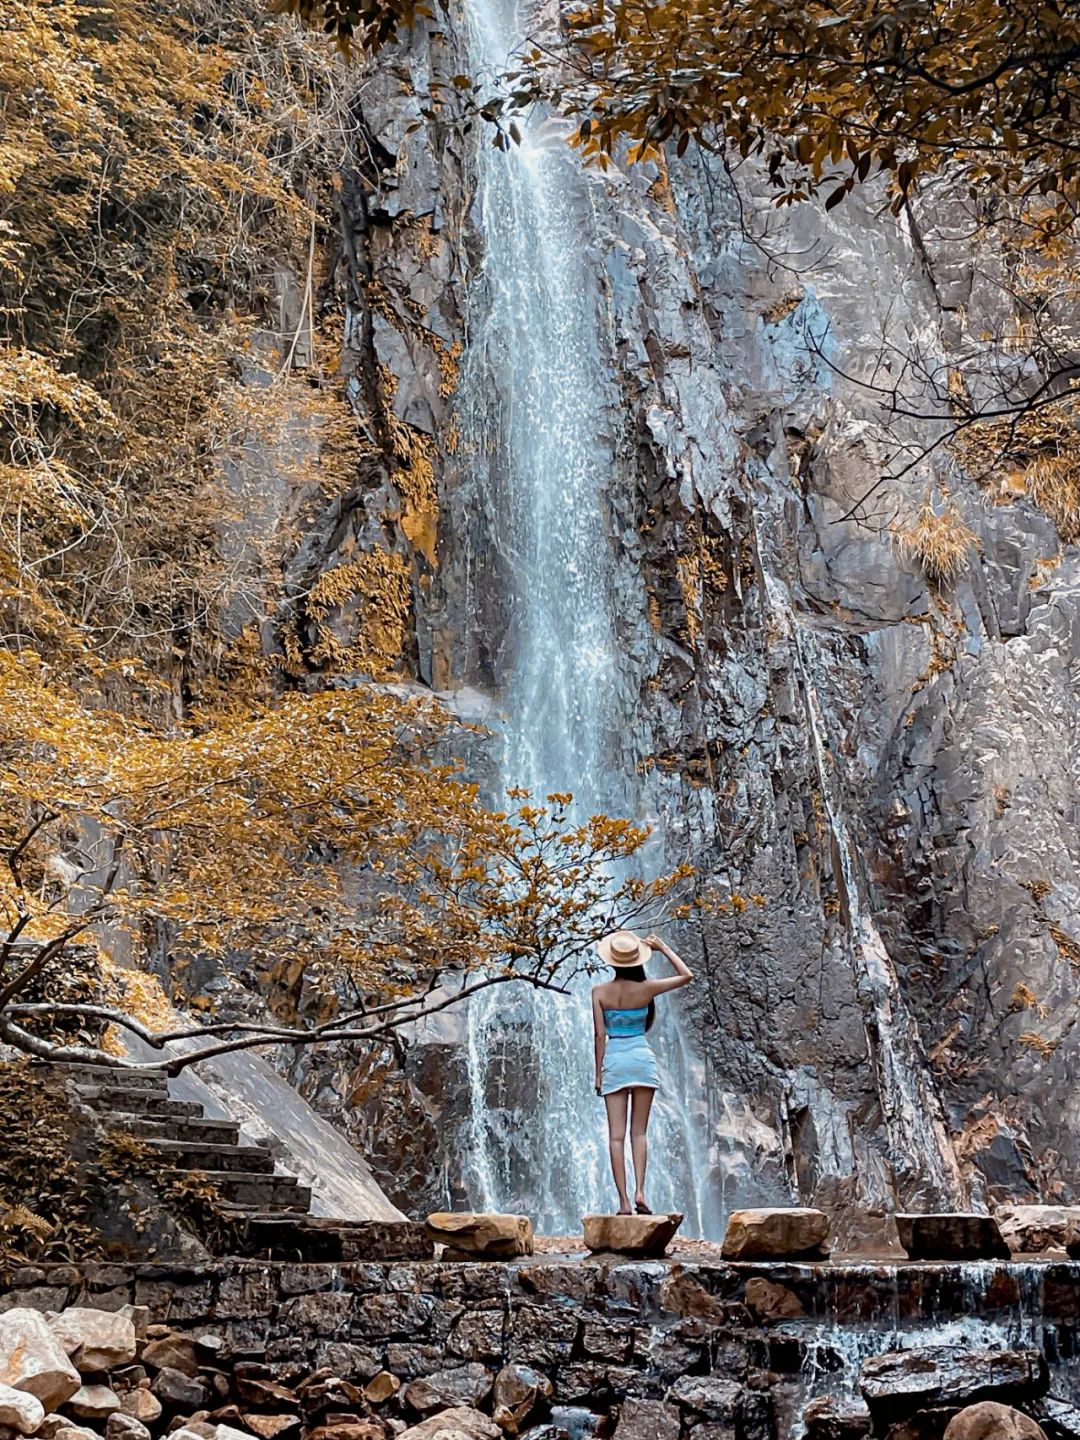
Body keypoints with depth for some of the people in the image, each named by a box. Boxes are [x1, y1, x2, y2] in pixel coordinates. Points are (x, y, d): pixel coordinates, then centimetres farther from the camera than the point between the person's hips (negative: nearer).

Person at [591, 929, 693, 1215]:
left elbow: (599, 1035, -3)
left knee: (616, 1135, 2)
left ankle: (624, 1201, -3)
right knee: (639, 1132, 8)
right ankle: (639, 1192, -7)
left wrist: (598, 1072, 3)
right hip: (642, 1058, 0)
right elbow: (686, 976, 6)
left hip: (614, 1060, 0)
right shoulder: (646, 988, -5)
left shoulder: (600, 992, -4)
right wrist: (664, 948, 11)